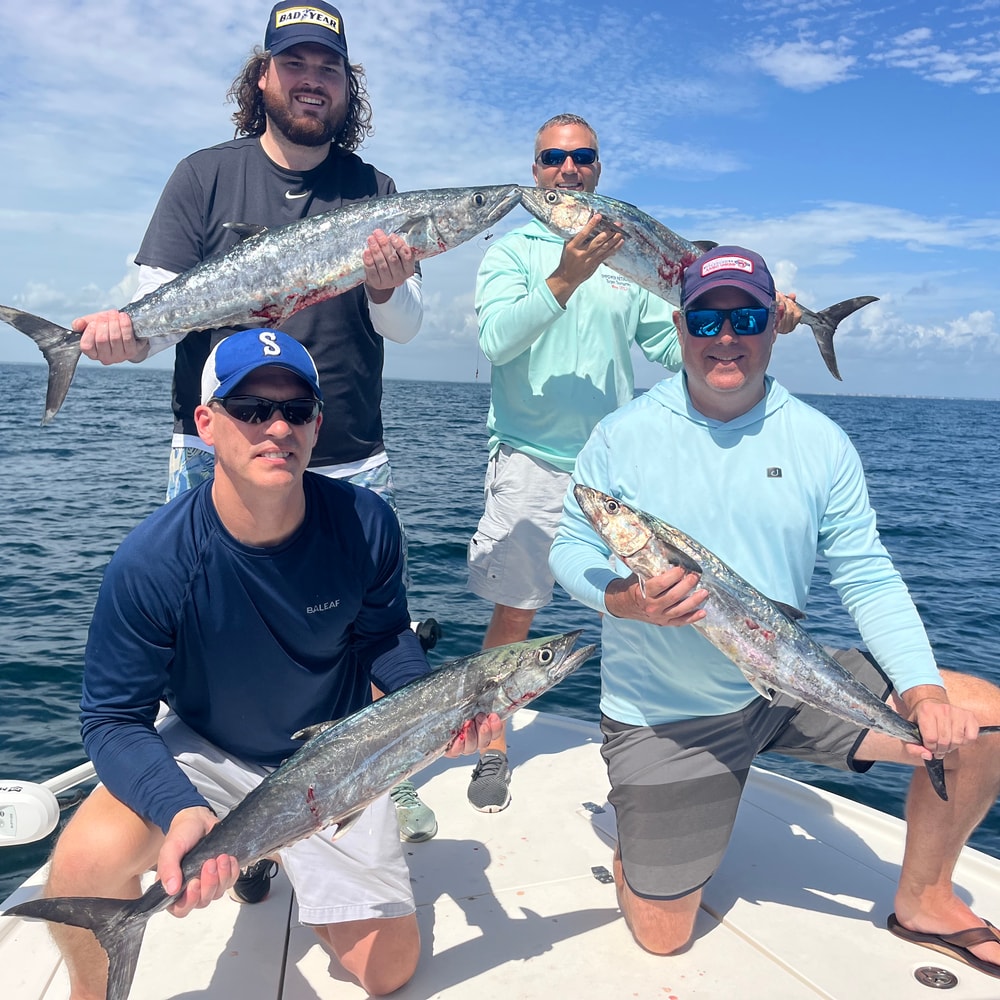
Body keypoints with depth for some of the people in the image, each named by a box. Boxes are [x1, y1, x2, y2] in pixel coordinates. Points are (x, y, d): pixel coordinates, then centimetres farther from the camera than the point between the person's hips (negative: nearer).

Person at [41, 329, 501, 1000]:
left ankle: (273, 848, 34)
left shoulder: (365, 525, -22)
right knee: (91, 857, -33)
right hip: (206, 750, -2)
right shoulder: (153, 563, -28)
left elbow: (381, 634, -4)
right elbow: (115, 718, -21)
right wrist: (181, 811, -39)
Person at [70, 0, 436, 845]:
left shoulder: (374, 191, 5)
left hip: (351, 465, 1)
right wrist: (125, 332, -25)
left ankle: (387, 785, 33)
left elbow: (405, 328, 0)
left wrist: (388, 289, -22)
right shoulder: (205, 176, 2)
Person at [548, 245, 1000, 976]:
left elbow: (868, 578, -4)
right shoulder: (621, 436, -9)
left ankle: (923, 900, 15)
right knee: (662, 938, 3)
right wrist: (626, 600, -27)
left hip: (789, 685, 3)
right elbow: (570, 549, -5)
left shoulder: (821, 442, -4)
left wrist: (923, 691, -18)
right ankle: (642, 838, 39)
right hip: (662, 714, -2)